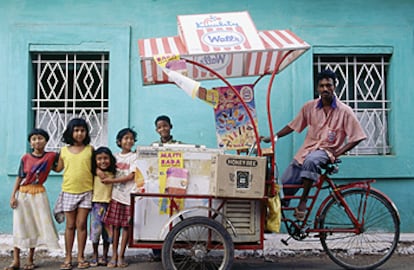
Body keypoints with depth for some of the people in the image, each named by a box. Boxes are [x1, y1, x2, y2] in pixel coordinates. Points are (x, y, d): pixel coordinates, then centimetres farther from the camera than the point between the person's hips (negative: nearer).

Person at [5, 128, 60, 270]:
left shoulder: (51, 156, -1)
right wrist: (13, 196, -3)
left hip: (38, 193, 0)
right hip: (23, 193, 0)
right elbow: (19, 177, 2)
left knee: (35, 225, 3)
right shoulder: (25, 158, 0)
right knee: (19, 226, 2)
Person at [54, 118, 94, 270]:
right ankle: (68, 257, 17)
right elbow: (58, 168, 14)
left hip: (86, 192, -1)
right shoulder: (64, 151, 4)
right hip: (69, 192, 1)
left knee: (81, 224, 2)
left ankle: (81, 257, 12)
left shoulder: (90, 149, 1)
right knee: (70, 225, 9)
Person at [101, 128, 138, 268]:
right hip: (115, 194, 3)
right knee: (115, 225, 3)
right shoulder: (115, 156, 12)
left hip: (128, 195, -3)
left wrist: (111, 180, -11)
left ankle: (121, 256, 9)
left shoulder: (134, 157, -1)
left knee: (126, 225, 1)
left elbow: (131, 176, -9)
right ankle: (114, 255, 11)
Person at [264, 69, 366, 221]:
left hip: (327, 150, -4)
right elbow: (293, 125, 13)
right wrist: (274, 136, 2)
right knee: (284, 184, -6)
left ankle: (303, 201, -28)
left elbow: (357, 137, -5)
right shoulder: (310, 107, 3)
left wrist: (337, 153, -12)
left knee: (311, 161, -40)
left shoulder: (344, 111, -6)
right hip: (307, 149, 4)